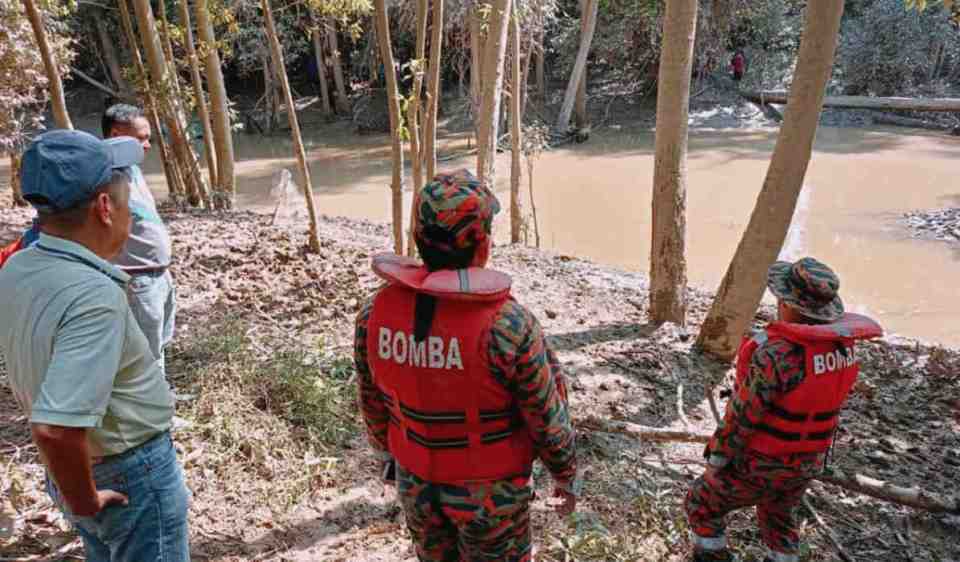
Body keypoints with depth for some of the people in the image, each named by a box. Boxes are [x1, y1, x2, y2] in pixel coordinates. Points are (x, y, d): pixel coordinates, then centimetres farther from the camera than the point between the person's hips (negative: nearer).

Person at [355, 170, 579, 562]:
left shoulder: (376, 313, -16)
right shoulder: (508, 325, -30)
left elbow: (373, 400, 0)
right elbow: (547, 417, -17)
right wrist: (567, 475, 1)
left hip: (416, 482, 4)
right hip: (490, 490, -3)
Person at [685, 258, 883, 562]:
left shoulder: (775, 354, -35)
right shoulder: (842, 343, -11)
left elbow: (741, 419, -26)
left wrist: (715, 463, -12)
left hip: (760, 465, -7)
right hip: (806, 462, 7)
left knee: (702, 505, 18)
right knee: (777, 514, 34)